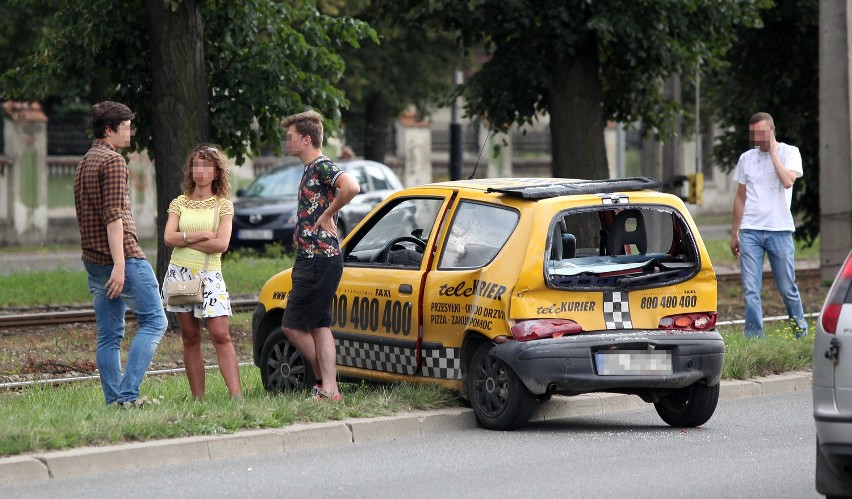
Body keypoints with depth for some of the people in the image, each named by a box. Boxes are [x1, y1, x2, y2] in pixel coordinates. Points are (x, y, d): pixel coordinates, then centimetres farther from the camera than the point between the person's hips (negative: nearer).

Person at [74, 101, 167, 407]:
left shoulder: (83, 164, 19)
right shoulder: (112, 161, -11)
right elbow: (114, 216, -19)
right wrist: (120, 264, -23)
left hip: (93, 262, 9)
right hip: (122, 256, -9)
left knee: (109, 335, 8)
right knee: (154, 320, -3)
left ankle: (114, 399, 7)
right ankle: (128, 393, -12)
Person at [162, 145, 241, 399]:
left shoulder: (223, 205, 4)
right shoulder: (179, 203, 10)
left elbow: (221, 244, -9)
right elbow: (169, 238, -4)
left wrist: (185, 239, -8)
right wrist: (200, 235, -12)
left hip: (209, 276, -2)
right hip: (180, 273, 2)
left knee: (221, 335, -12)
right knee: (190, 338, 2)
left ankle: (236, 394, -19)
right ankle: (198, 398, 3)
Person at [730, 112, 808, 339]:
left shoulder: (789, 152, 2)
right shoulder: (746, 158, 13)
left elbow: (788, 181, -17)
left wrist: (773, 153, -10)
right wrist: (734, 233, 17)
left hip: (779, 230, -3)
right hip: (750, 231, 3)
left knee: (788, 288, 3)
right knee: (751, 290, -5)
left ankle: (801, 333, 19)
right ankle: (754, 338, -4)